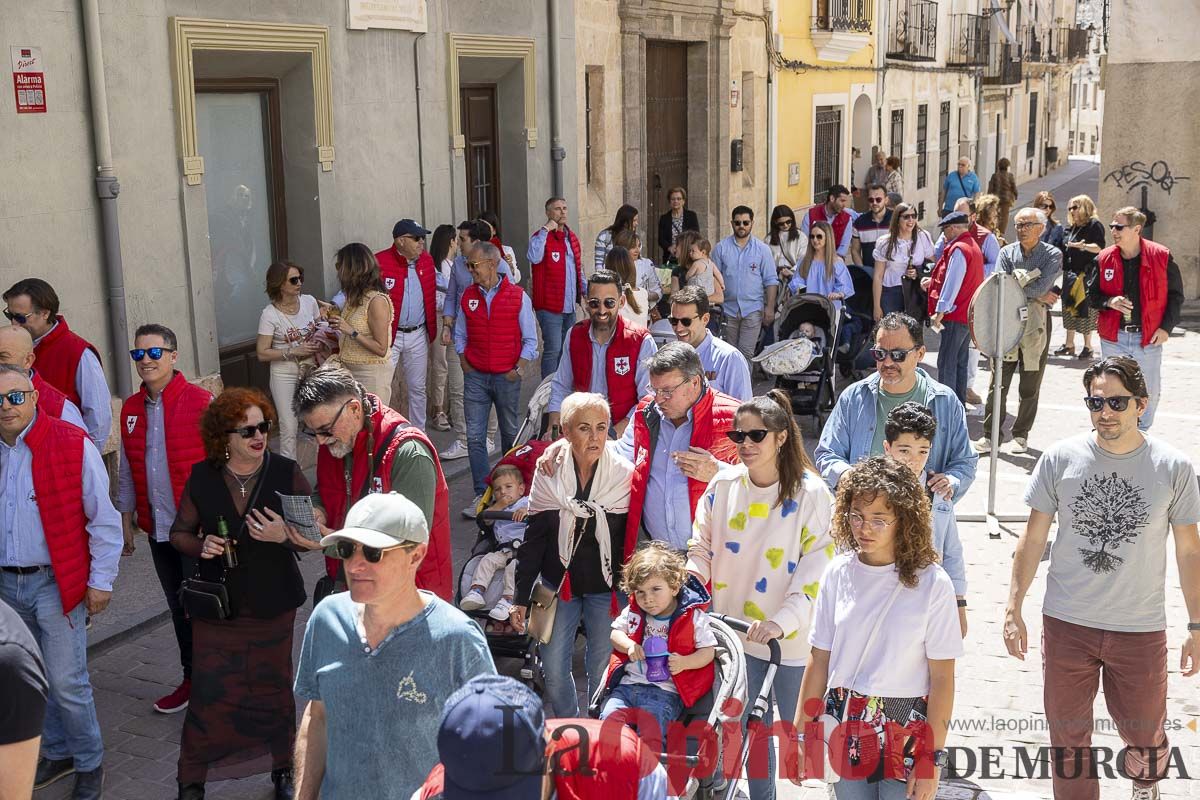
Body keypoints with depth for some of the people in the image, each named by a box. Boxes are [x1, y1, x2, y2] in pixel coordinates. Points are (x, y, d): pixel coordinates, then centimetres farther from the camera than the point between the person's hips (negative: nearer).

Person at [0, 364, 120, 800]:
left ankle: (90, 763, 19)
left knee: (67, 684, -1)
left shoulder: (72, 445, -12)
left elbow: (103, 519, -8)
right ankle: (57, 752, 36)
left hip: (56, 584, -5)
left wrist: (100, 581, -6)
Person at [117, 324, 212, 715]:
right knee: (179, 607, 17)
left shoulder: (202, 402, -12)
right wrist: (126, 519, 17)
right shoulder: (131, 408, 8)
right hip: (158, 529, 6)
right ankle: (193, 679, 31)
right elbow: (127, 469, 16)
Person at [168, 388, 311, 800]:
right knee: (208, 693, 3)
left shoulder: (287, 473, -8)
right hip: (216, 608, 0)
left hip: (273, 606, 0)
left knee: (274, 689, 13)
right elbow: (179, 532, 6)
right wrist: (200, 546, -16)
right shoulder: (202, 477, -4)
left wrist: (285, 536, -26)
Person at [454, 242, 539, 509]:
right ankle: (482, 494, 1)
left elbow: (530, 340, -1)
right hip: (475, 377, 2)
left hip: (507, 377, -2)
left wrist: (518, 370, -9)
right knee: (475, 437, -3)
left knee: (510, 434, 10)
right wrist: (465, 365, 3)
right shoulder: (468, 296, 5)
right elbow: (460, 335, 14)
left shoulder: (518, 296, -5)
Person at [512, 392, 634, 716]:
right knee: (554, 669, 7)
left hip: (607, 589, -2)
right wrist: (522, 598, 1)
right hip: (559, 584, 2)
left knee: (602, 671, 8)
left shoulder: (624, 474, -12)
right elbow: (533, 539, 0)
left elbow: (632, 539, -4)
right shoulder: (548, 473, -7)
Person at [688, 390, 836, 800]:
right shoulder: (724, 485, -2)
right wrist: (690, 577, -14)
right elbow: (703, 545, 7)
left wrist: (781, 622, -27)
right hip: (737, 631, 4)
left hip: (792, 637, -4)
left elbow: (817, 568, -17)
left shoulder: (811, 494, -14)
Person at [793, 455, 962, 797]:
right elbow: (819, 661, 2)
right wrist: (800, 735, 4)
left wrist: (932, 760, -10)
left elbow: (942, 679, -10)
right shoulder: (839, 573, -3)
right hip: (844, 728, 3)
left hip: (907, 731, -3)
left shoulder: (932, 583, -12)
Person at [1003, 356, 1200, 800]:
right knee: (1068, 734, 10)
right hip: (1066, 625, 0)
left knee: (1144, 737, 15)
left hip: (1141, 629, 0)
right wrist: (1013, 609, 1)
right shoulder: (1061, 458, -7)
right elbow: (1033, 537, 1)